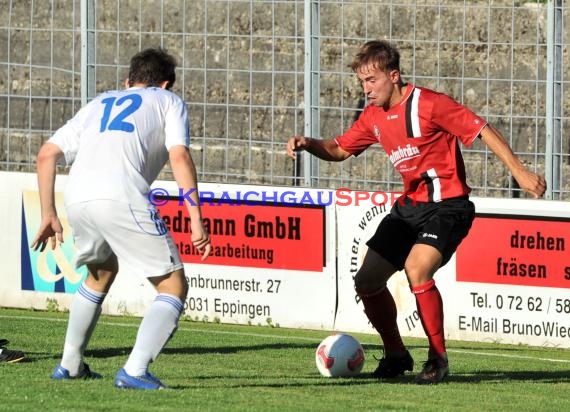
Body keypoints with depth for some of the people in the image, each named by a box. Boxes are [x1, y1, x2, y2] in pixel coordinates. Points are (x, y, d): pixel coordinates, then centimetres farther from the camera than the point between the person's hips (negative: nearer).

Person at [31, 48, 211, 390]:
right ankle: (135, 371, -14)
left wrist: (48, 215, 30)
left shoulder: (99, 104, 34)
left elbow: (47, 154, 26)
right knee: (174, 286, 4)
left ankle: (70, 364, 36)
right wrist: (197, 220, -2)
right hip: (120, 197, -6)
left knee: (102, 272, 33)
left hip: (76, 197, 6)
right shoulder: (168, 101, 21)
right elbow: (179, 157, 3)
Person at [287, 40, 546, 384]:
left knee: (416, 269, -29)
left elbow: (483, 130, -15)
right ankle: (396, 356, 22)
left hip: (447, 204, -8)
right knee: (367, 279, 3)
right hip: (410, 205, 8)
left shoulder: (428, 104, -17)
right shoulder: (374, 117, 6)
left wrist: (520, 172, -20)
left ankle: (438, 359, -13)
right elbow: (340, 150, 17)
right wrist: (308, 144, -4)